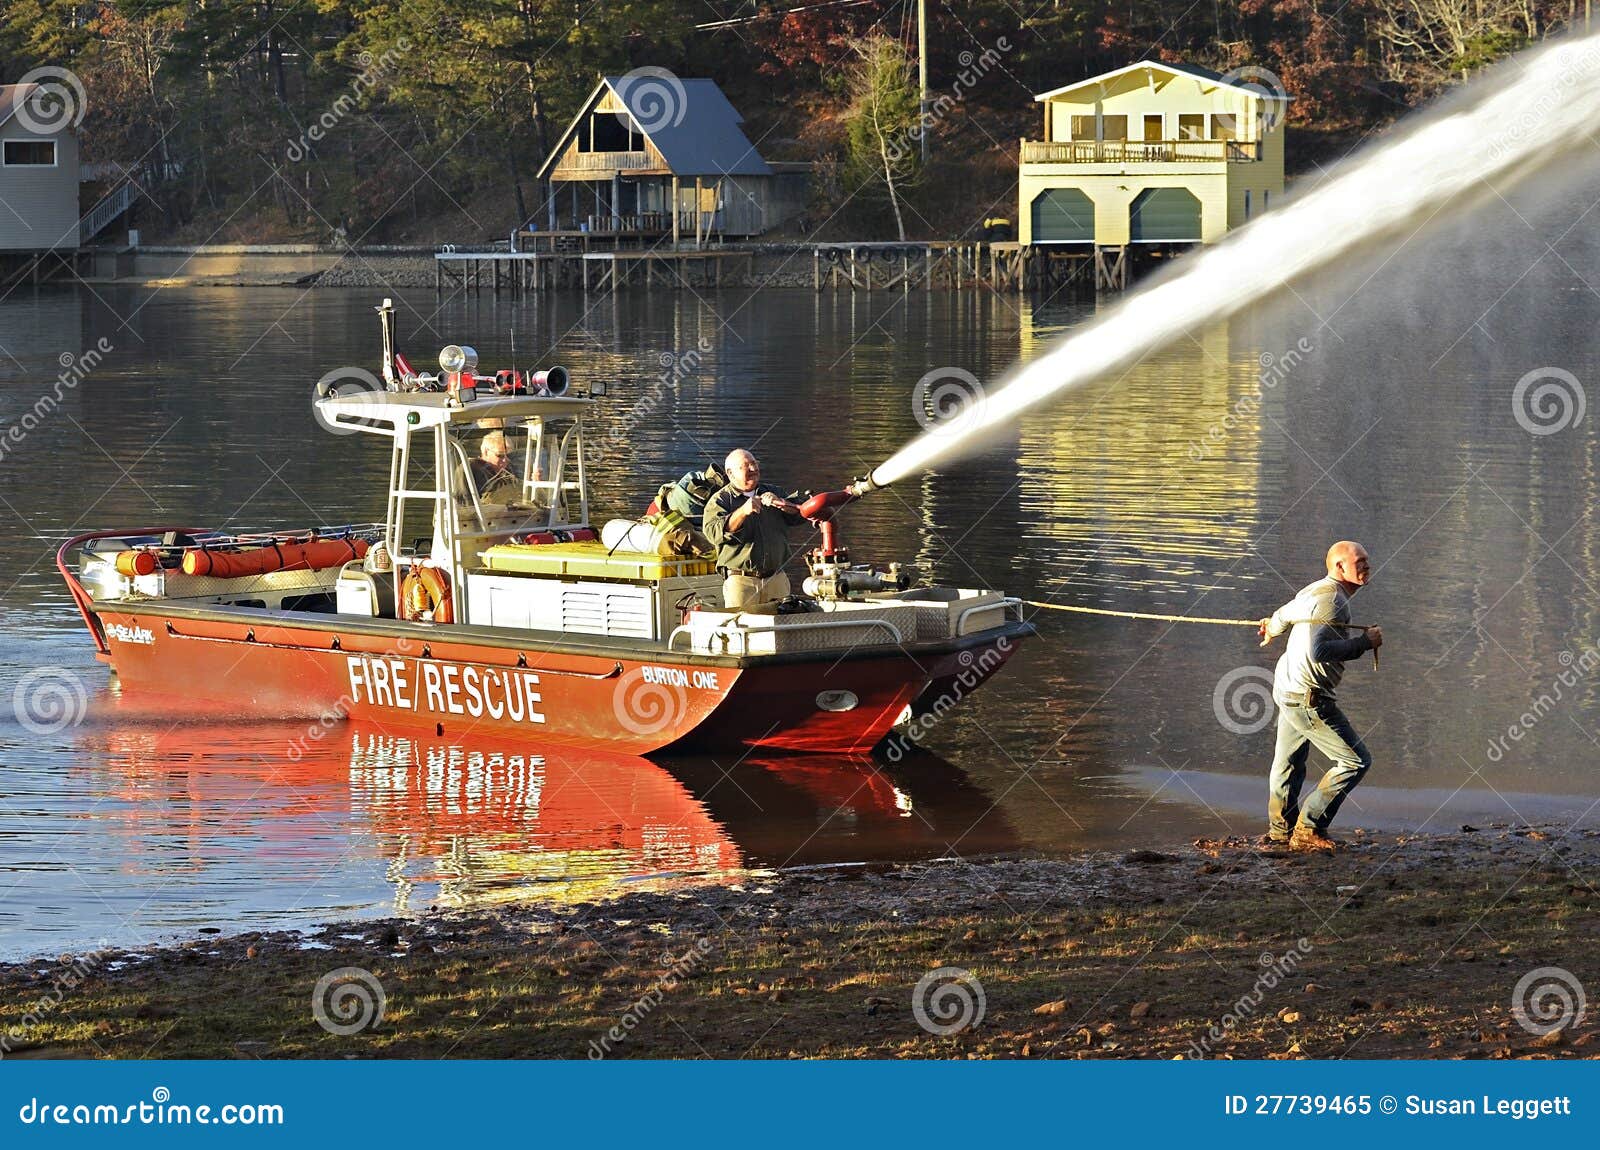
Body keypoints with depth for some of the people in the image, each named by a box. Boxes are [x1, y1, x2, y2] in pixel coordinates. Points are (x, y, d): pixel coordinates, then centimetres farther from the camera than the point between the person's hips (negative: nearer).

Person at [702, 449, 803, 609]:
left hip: (776, 578, 4)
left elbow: (799, 516, 8)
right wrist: (743, 512, -25)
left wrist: (779, 503, -11)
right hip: (740, 581, -4)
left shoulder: (772, 492, 17)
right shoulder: (719, 501, 3)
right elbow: (713, 533, -14)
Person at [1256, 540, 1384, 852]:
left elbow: (1285, 614, 28)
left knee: (1288, 762, 24)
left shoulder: (1316, 590, 10)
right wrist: (1364, 643, -22)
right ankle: (1309, 829, -3)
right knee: (1355, 760, -7)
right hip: (1307, 697, -11)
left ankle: (1279, 832, 39)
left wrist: (1272, 627, 52)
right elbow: (1319, 650, -31)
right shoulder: (1330, 598, -20)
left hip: (1288, 689, 11)